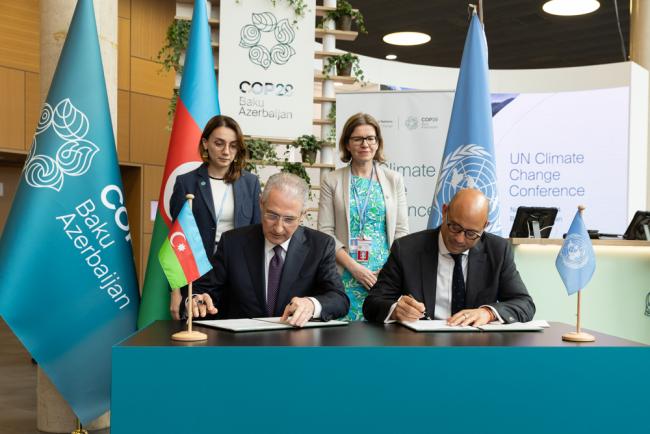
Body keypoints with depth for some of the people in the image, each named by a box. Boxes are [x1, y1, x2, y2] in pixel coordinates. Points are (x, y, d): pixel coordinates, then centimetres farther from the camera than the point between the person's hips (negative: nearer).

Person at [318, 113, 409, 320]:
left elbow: (401, 231, 7)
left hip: (387, 275, 1)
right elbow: (325, 231, -1)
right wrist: (353, 266, -11)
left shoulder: (394, 180, 9)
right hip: (346, 277, -1)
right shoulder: (332, 181, 4)